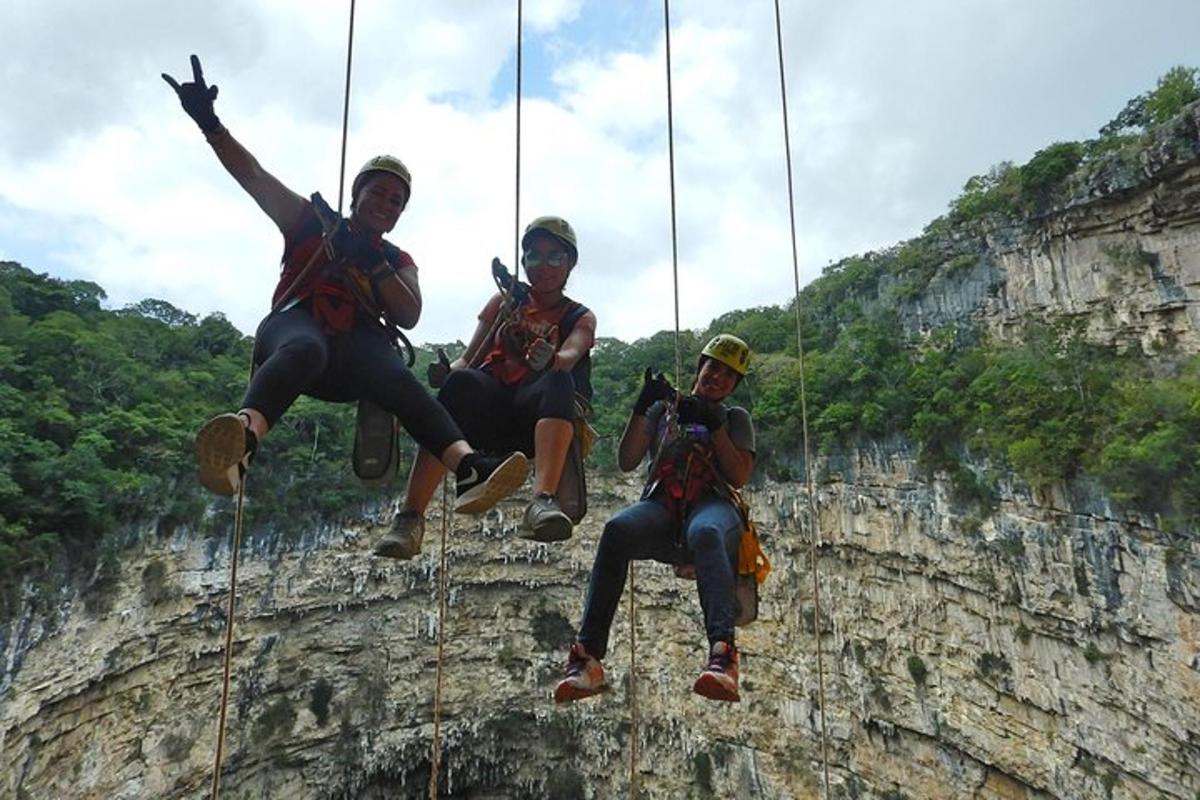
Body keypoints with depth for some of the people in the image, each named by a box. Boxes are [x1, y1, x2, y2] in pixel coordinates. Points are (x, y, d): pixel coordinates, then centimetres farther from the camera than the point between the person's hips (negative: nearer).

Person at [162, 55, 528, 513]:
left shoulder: (398, 261, 28)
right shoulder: (309, 220, 25)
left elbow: (409, 316, 9)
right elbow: (251, 174, 13)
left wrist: (374, 264, -3)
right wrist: (209, 124, -2)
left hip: (357, 347, 2)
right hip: (295, 326, -1)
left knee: (399, 380, -32)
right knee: (306, 349, -39)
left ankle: (470, 471, -56)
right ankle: (240, 444, -66)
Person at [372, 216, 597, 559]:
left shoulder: (580, 318, 16)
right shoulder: (506, 299, 21)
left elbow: (570, 355, -9)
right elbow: (467, 359, 11)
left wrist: (549, 360, -35)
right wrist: (448, 372, -14)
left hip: (534, 413, -1)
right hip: (488, 404, 1)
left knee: (559, 380, -35)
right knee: (460, 382, -34)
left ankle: (543, 504, -55)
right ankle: (410, 518, -43)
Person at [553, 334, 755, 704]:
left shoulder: (736, 417, 24)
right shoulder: (663, 409, 26)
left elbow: (739, 476, 7)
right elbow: (627, 462, 13)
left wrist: (714, 423, -1)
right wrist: (642, 408, 2)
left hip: (711, 504, -1)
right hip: (660, 506, 1)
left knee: (706, 533, -41)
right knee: (617, 529, -35)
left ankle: (722, 653, -59)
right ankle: (587, 657, -41)